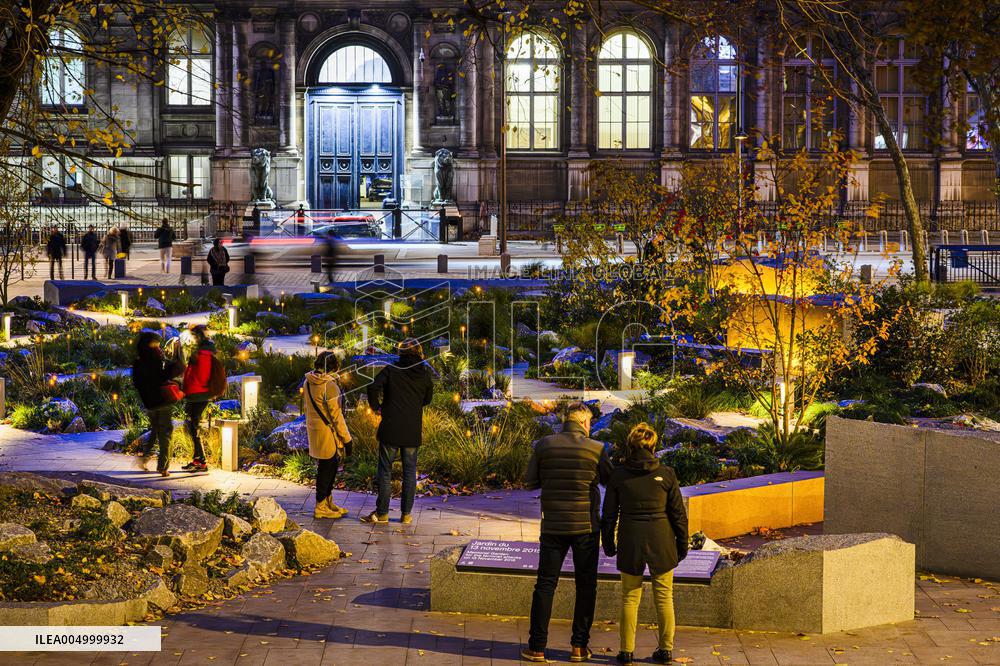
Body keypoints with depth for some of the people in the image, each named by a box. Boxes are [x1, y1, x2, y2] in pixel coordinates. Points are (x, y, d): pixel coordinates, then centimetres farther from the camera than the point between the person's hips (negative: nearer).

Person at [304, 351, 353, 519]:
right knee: (327, 468, 3)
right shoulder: (329, 385, -21)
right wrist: (346, 439, -12)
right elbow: (336, 415, -19)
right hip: (328, 432, -8)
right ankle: (321, 507, 12)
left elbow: (306, 407, 16)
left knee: (329, 467, 20)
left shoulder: (308, 382, 4)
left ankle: (328, 502, 30)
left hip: (314, 428, 8)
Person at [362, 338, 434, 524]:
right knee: (409, 471, 10)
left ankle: (382, 513, 8)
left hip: (390, 429, -2)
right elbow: (427, 399, 14)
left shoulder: (390, 370, -7)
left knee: (384, 470, 6)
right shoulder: (424, 374, 0)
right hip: (413, 431, 2)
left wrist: (376, 407, -4)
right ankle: (406, 514, 11)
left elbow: (373, 387, -20)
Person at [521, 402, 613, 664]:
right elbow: (611, 482, 1)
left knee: (545, 585, 8)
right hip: (586, 526, -1)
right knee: (585, 586, 10)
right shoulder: (596, 449, -8)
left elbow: (529, 482, 1)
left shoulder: (544, 445, -3)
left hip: (553, 526, 1)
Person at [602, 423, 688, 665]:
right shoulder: (665, 474, -6)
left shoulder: (619, 475, -4)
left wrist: (608, 543, 15)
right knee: (664, 597, 11)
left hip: (630, 544, 0)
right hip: (661, 542, 0)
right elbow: (678, 513, -1)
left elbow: (609, 514, 3)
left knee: (630, 598, 10)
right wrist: (682, 544, 10)